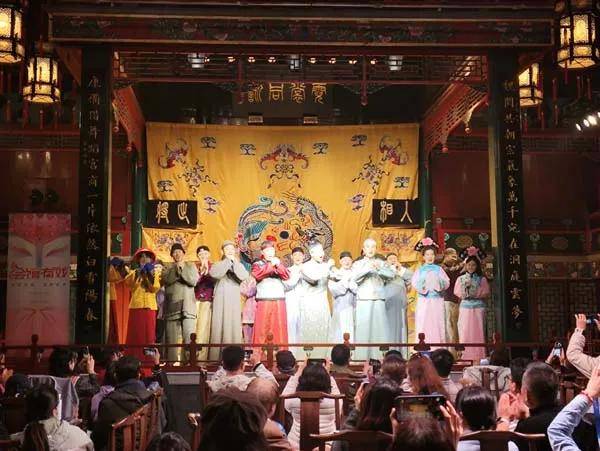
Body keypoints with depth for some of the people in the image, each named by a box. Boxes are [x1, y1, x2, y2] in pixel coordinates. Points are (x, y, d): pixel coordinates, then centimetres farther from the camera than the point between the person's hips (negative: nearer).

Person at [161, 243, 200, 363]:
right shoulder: (168, 268, 16)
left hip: (187, 306, -1)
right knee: (172, 336, -2)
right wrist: (176, 269, -8)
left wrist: (182, 269, -6)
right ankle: (172, 361, 3)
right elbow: (165, 280, -3)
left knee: (189, 336, -10)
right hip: (172, 305, 1)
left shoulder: (191, 266, 14)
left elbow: (193, 281, -1)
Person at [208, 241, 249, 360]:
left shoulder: (239, 265, 13)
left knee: (233, 326, -2)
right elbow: (213, 273, -15)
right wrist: (227, 261, -10)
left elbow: (244, 276, -8)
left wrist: (234, 262, -8)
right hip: (221, 299, -1)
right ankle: (217, 358, -5)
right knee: (220, 326, -5)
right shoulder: (218, 264, 9)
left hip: (234, 299, 1)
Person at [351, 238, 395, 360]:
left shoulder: (381, 263, 13)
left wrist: (379, 268, -17)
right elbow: (354, 277, -7)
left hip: (379, 300, 1)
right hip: (363, 300, -1)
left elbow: (391, 275, -1)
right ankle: (362, 357, -4)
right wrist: (368, 268, -18)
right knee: (363, 328, -6)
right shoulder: (358, 263, 10)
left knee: (380, 327, -5)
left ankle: (380, 356, -4)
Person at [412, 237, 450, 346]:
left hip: (437, 302, 1)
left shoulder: (438, 269, 11)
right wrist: (423, 283, -20)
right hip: (424, 302, -1)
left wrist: (439, 281, -16)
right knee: (424, 326, -5)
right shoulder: (420, 270, 9)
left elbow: (447, 283, 3)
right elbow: (414, 284, -3)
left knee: (437, 325, -2)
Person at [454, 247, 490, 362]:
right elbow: (458, 295, 6)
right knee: (465, 333, -2)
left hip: (478, 308, -1)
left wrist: (476, 294, -12)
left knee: (478, 332, -4)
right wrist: (465, 289, -9)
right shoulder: (461, 279, 8)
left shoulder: (482, 279, 5)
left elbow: (486, 295, 2)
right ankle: (466, 359, 1)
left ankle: (478, 359, -1)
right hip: (465, 308, 1)